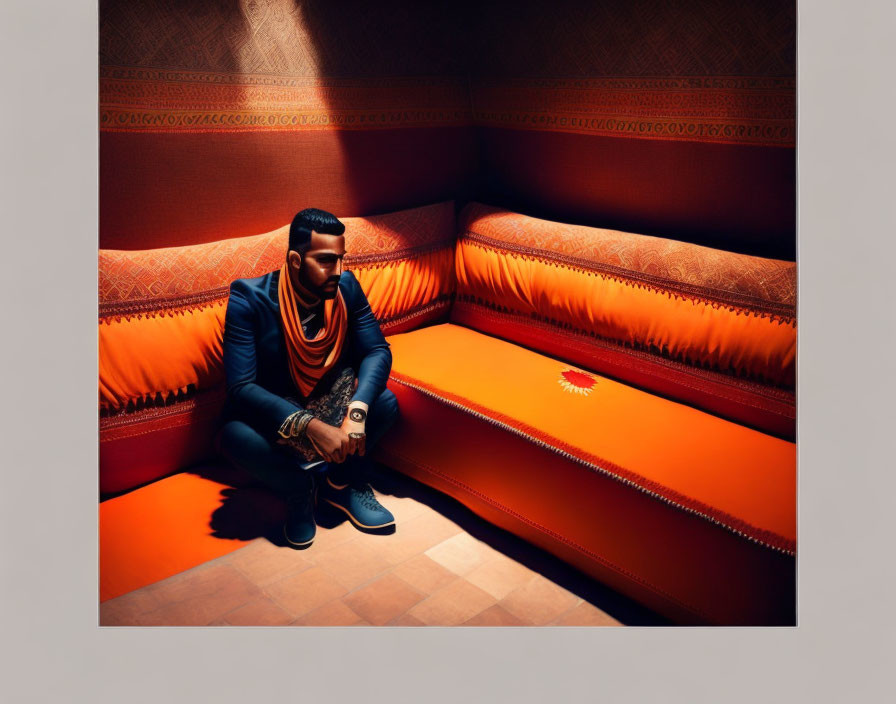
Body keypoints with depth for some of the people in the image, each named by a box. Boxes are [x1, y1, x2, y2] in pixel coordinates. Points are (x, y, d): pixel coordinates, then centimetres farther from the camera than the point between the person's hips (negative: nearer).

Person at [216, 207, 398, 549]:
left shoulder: (345, 286, -11)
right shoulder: (249, 298, -23)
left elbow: (377, 351, -12)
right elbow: (241, 388, -29)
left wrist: (358, 410, -32)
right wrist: (312, 427, -41)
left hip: (330, 408, 3)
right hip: (273, 416, -3)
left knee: (386, 403, -23)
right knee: (232, 436, -34)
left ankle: (343, 482, 3)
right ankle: (300, 489, -3)